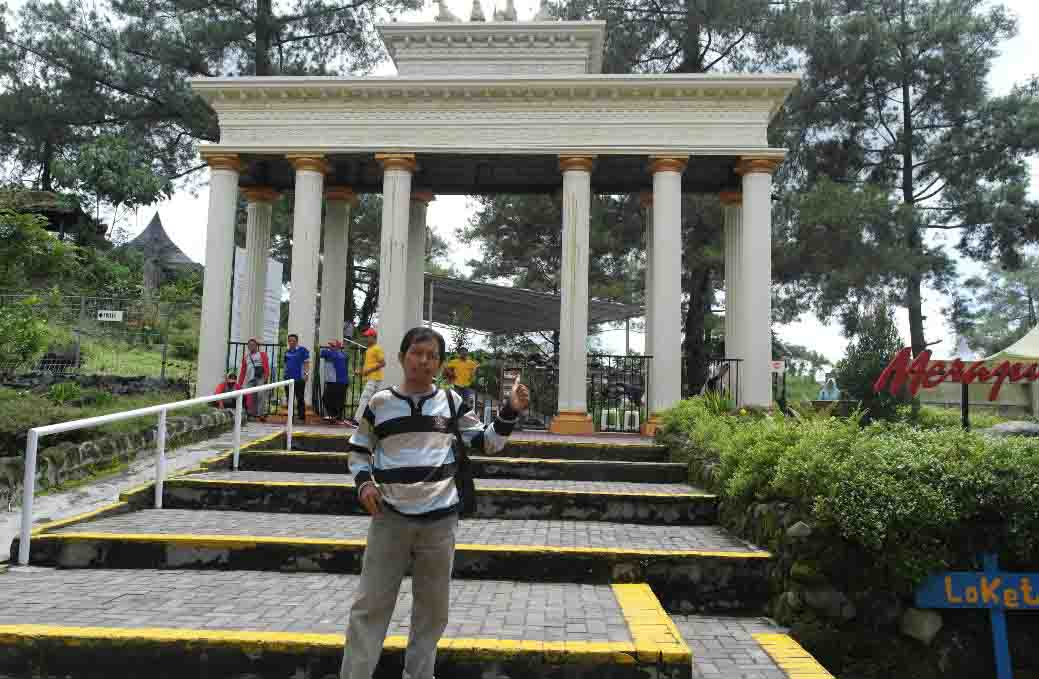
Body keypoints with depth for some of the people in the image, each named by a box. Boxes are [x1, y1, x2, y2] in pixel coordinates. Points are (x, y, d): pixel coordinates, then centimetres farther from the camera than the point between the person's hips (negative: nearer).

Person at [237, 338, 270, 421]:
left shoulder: (262, 354, 12)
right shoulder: (245, 357, 23)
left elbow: (266, 366, -1)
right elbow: (243, 371, 23)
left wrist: (266, 377, -16)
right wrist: (240, 383, 18)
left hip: (260, 378, -4)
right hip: (250, 380, 4)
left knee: (261, 395, -16)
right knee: (250, 398, -1)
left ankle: (262, 414, -18)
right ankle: (252, 415, 7)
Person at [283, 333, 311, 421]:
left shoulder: (302, 350, -4)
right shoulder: (287, 352, 12)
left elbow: (306, 363, -6)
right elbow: (286, 364, 19)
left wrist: (306, 374, -15)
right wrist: (285, 374, 14)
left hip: (299, 378, -6)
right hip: (288, 379, 6)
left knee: (300, 399, -2)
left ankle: (302, 417, 5)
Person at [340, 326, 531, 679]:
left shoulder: (450, 400, 1)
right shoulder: (380, 402, -1)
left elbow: (485, 443, 6)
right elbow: (358, 450, 12)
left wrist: (510, 412, -8)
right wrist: (364, 482, -6)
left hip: (439, 519, 1)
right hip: (390, 517, -1)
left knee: (432, 607, 14)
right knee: (370, 604, 4)